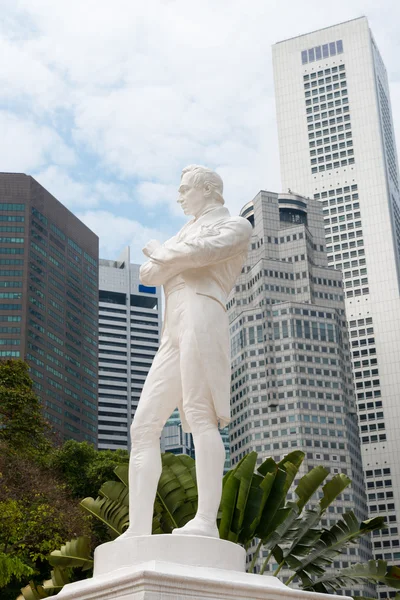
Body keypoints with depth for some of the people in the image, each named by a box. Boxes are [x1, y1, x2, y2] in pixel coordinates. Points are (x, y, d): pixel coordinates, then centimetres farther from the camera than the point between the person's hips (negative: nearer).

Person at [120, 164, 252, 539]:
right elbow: (148, 275, 21)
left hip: (200, 319, -8)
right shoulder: (187, 234, 37)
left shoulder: (236, 226, 13)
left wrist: (162, 253, 8)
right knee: (143, 427, -5)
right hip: (172, 339, 8)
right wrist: (179, 258, 2)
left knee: (200, 415, -21)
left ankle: (206, 520, -27)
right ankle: (138, 529, -14)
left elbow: (203, 253, -10)